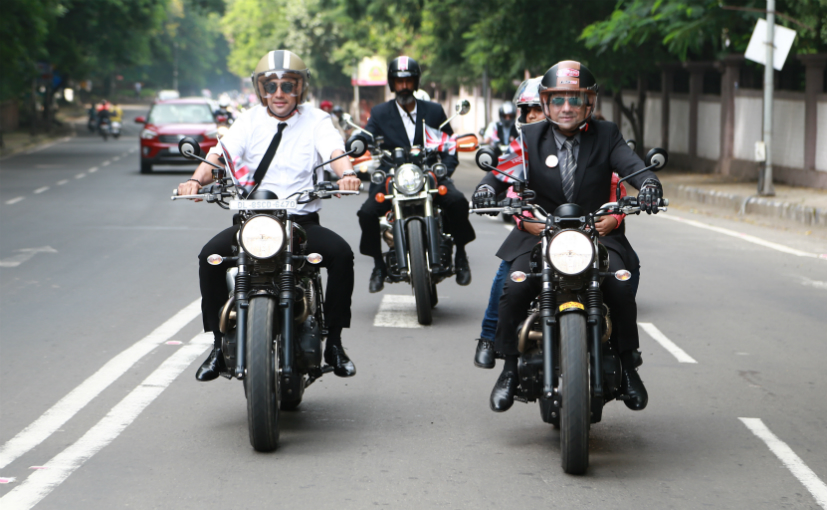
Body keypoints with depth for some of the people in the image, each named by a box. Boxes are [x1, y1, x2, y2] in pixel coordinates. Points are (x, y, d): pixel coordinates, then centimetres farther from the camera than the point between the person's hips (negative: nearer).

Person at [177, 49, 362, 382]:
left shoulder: (315, 120, 6)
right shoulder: (249, 121, 10)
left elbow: (335, 151, -12)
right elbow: (219, 154, -3)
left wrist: (346, 173, -36)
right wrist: (196, 180, -25)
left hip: (302, 220, -1)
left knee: (341, 253, -28)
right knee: (210, 256, -24)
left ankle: (333, 342, -14)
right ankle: (220, 344, -10)